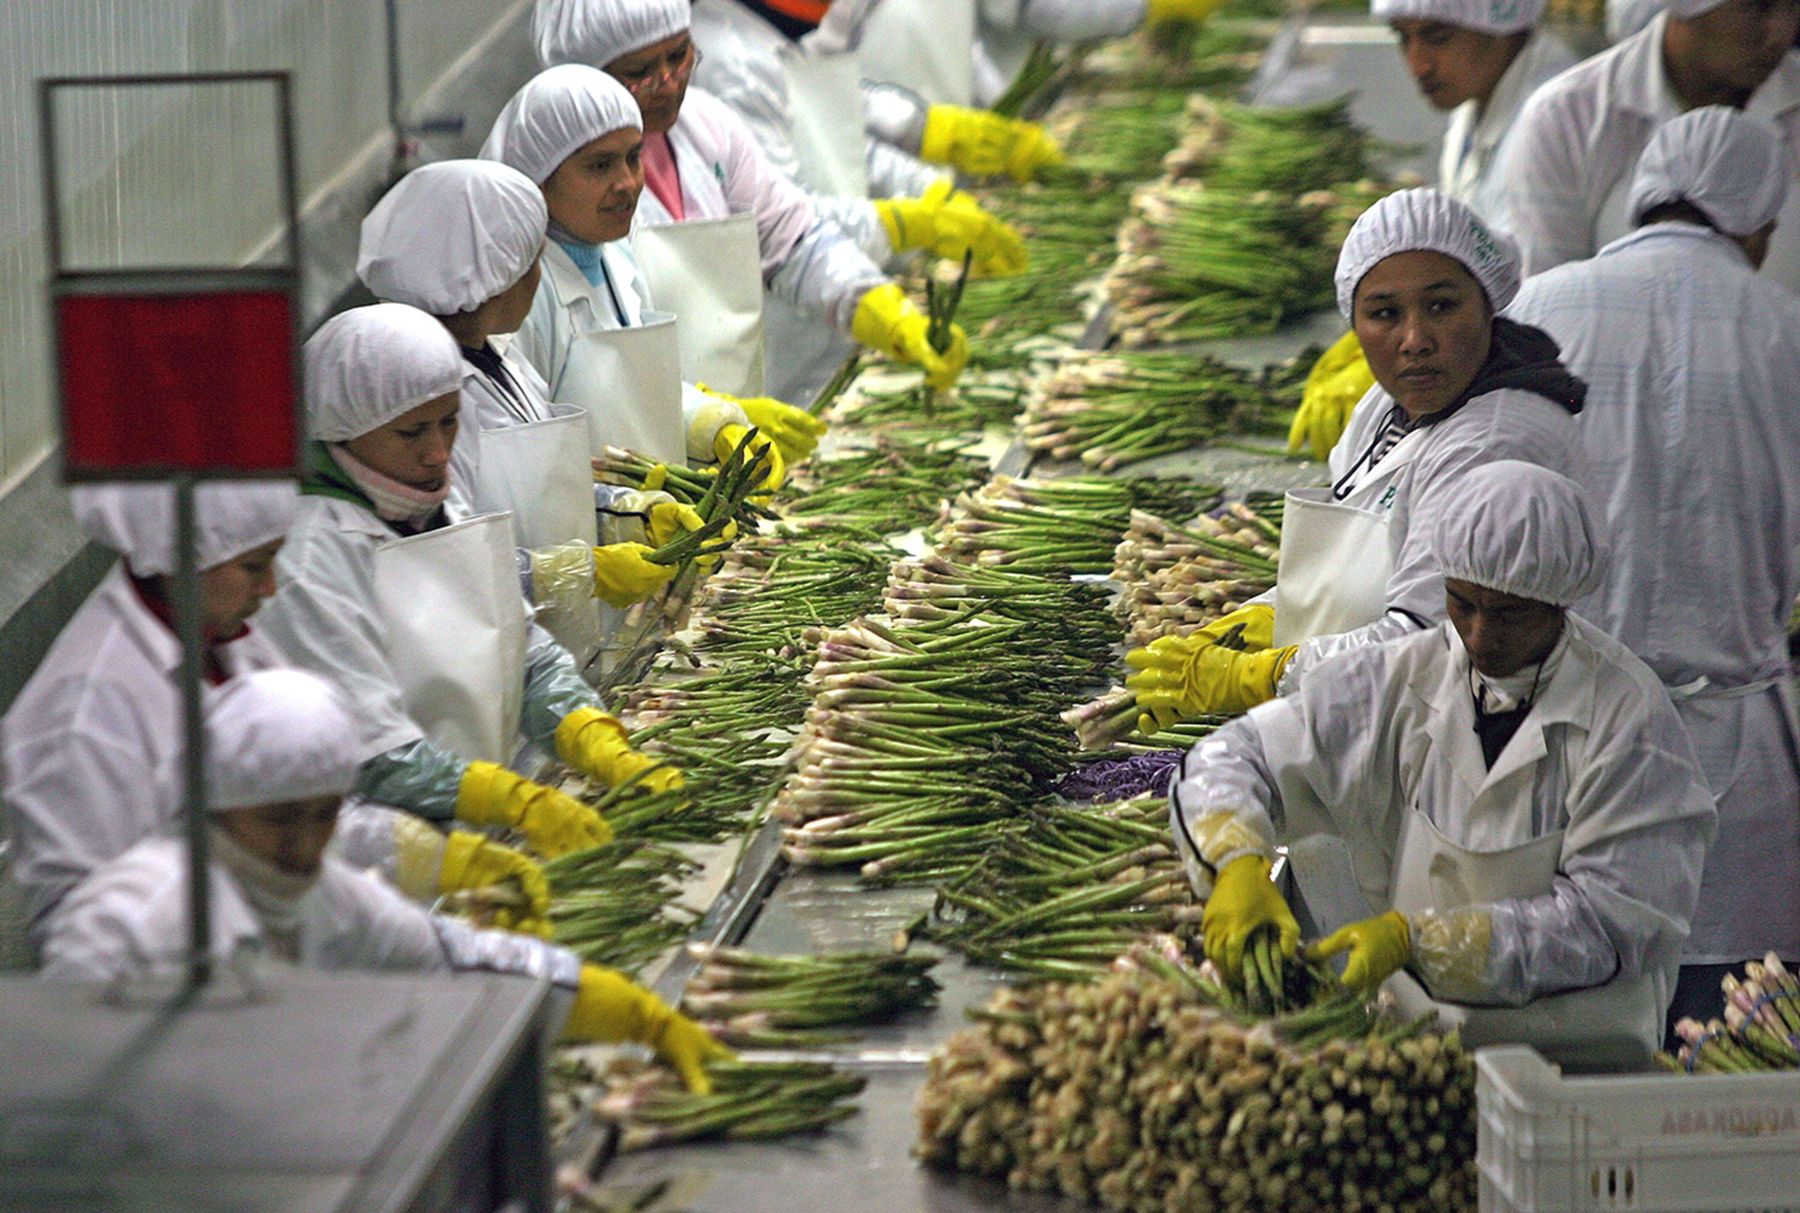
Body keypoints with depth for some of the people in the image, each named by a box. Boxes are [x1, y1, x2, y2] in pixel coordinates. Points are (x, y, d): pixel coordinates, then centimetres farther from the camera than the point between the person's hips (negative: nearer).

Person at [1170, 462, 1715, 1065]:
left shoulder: (1630, 715, -7)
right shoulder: (1401, 678, 5)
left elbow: (1613, 922, -11)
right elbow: (1232, 757, 9)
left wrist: (1420, 939, -18)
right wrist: (1237, 864, -13)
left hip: (1579, 1060, -4)